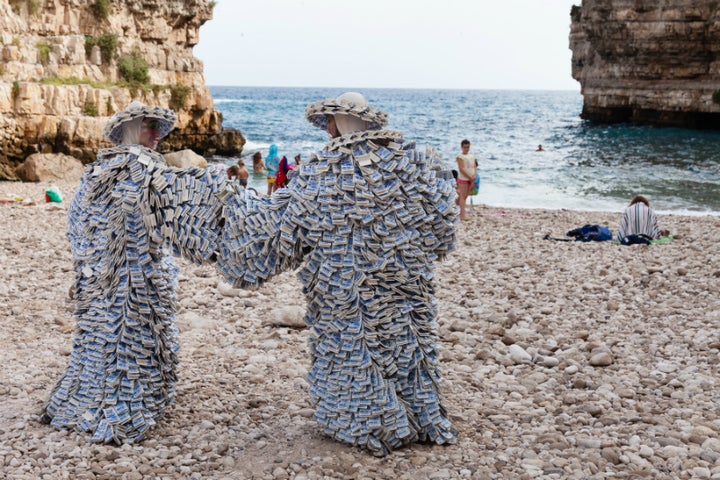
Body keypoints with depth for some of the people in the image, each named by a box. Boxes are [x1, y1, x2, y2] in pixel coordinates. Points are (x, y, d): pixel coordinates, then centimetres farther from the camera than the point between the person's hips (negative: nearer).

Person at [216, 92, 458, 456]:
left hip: (345, 288, -4)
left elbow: (281, 218, -7)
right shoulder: (410, 161, -2)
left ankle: (369, 425, 19)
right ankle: (424, 419, 27)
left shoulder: (322, 172, -12)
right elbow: (439, 216, 5)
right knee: (406, 344, 16)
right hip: (405, 285, 4)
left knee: (352, 349, 11)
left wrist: (237, 207, 8)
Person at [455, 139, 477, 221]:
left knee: (466, 196, 9)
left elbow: (475, 166, 10)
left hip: (471, 179, 6)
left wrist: (474, 175, -9)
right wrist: (470, 177, -16)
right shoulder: (460, 157, -7)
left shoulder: (472, 156, 13)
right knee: (463, 196, -7)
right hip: (463, 179, -6)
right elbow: (461, 169, -14)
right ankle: (462, 214, -9)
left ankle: (462, 212, 16)